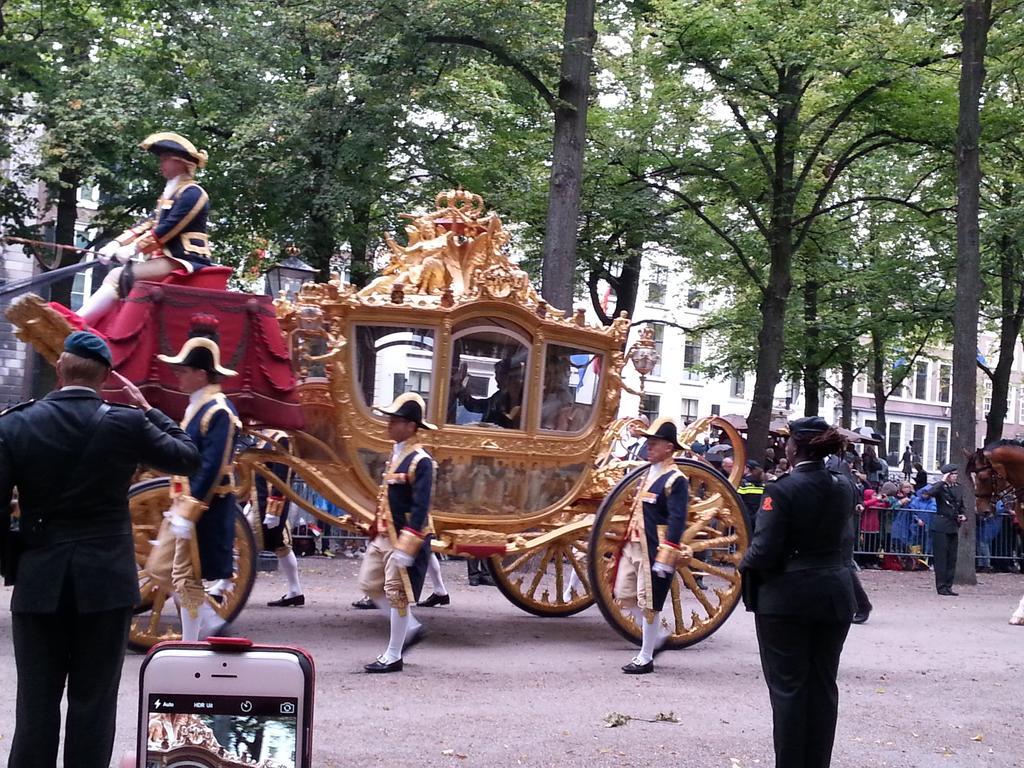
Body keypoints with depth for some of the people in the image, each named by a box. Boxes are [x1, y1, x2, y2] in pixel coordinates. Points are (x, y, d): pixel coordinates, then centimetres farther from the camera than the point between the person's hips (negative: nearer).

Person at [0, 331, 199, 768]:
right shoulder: (126, 423, -8)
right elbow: (189, 457, 6)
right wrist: (148, 410, 13)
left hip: (38, 584, 1)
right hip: (106, 584, -1)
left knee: (36, 704, 9)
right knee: (93, 703, 6)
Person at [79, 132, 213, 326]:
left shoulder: (192, 193, -8)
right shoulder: (170, 194, 22)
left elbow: (166, 229, -15)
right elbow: (148, 224, 16)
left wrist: (134, 248, -11)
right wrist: (116, 244, 4)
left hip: (187, 263, -10)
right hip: (170, 260, 10)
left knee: (120, 276, -20)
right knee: (116, 275, -1)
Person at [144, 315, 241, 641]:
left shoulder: (219, 411, -18)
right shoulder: (197, 406, 13)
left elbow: (212, 469, -23)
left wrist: (188, 514, -23)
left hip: (205, 508, -10)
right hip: (187, 502, 10)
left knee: (186, 578, -3)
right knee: (159, 569, 14)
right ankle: (210, 621, 22)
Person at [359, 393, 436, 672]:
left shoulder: (420, 461, -18)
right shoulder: (396, 454, 10)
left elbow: (420, 509, -22)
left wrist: (405, 547, -25)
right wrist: (376, 531, 21)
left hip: (405, 537, -9)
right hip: (385, 535, 9)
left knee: (397, 593, -2)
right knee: (369, 584, 13)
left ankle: (393, 657, 10)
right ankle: (411, 628, 26)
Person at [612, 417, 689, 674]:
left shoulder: (675, 480, -14)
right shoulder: (649, 472, 13)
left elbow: (677, 522, -19)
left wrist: (665, 558, -22)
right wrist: (627, 541, 23)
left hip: (655, 550, -9)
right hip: (634, 545, 9)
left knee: (649, 602, 0)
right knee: (625, 595, 14)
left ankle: (645, 659, 11)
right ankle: (653, 637, 32)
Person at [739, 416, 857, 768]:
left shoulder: (783, 490, -16)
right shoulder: (844, 488, 2)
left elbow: (764, 551, -18)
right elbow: (844, 539, 10)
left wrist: (744, 566, -1)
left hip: (786, 597, -5)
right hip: (834, 596, 5)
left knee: (788, 686, 4)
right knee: (823, 685, 14)